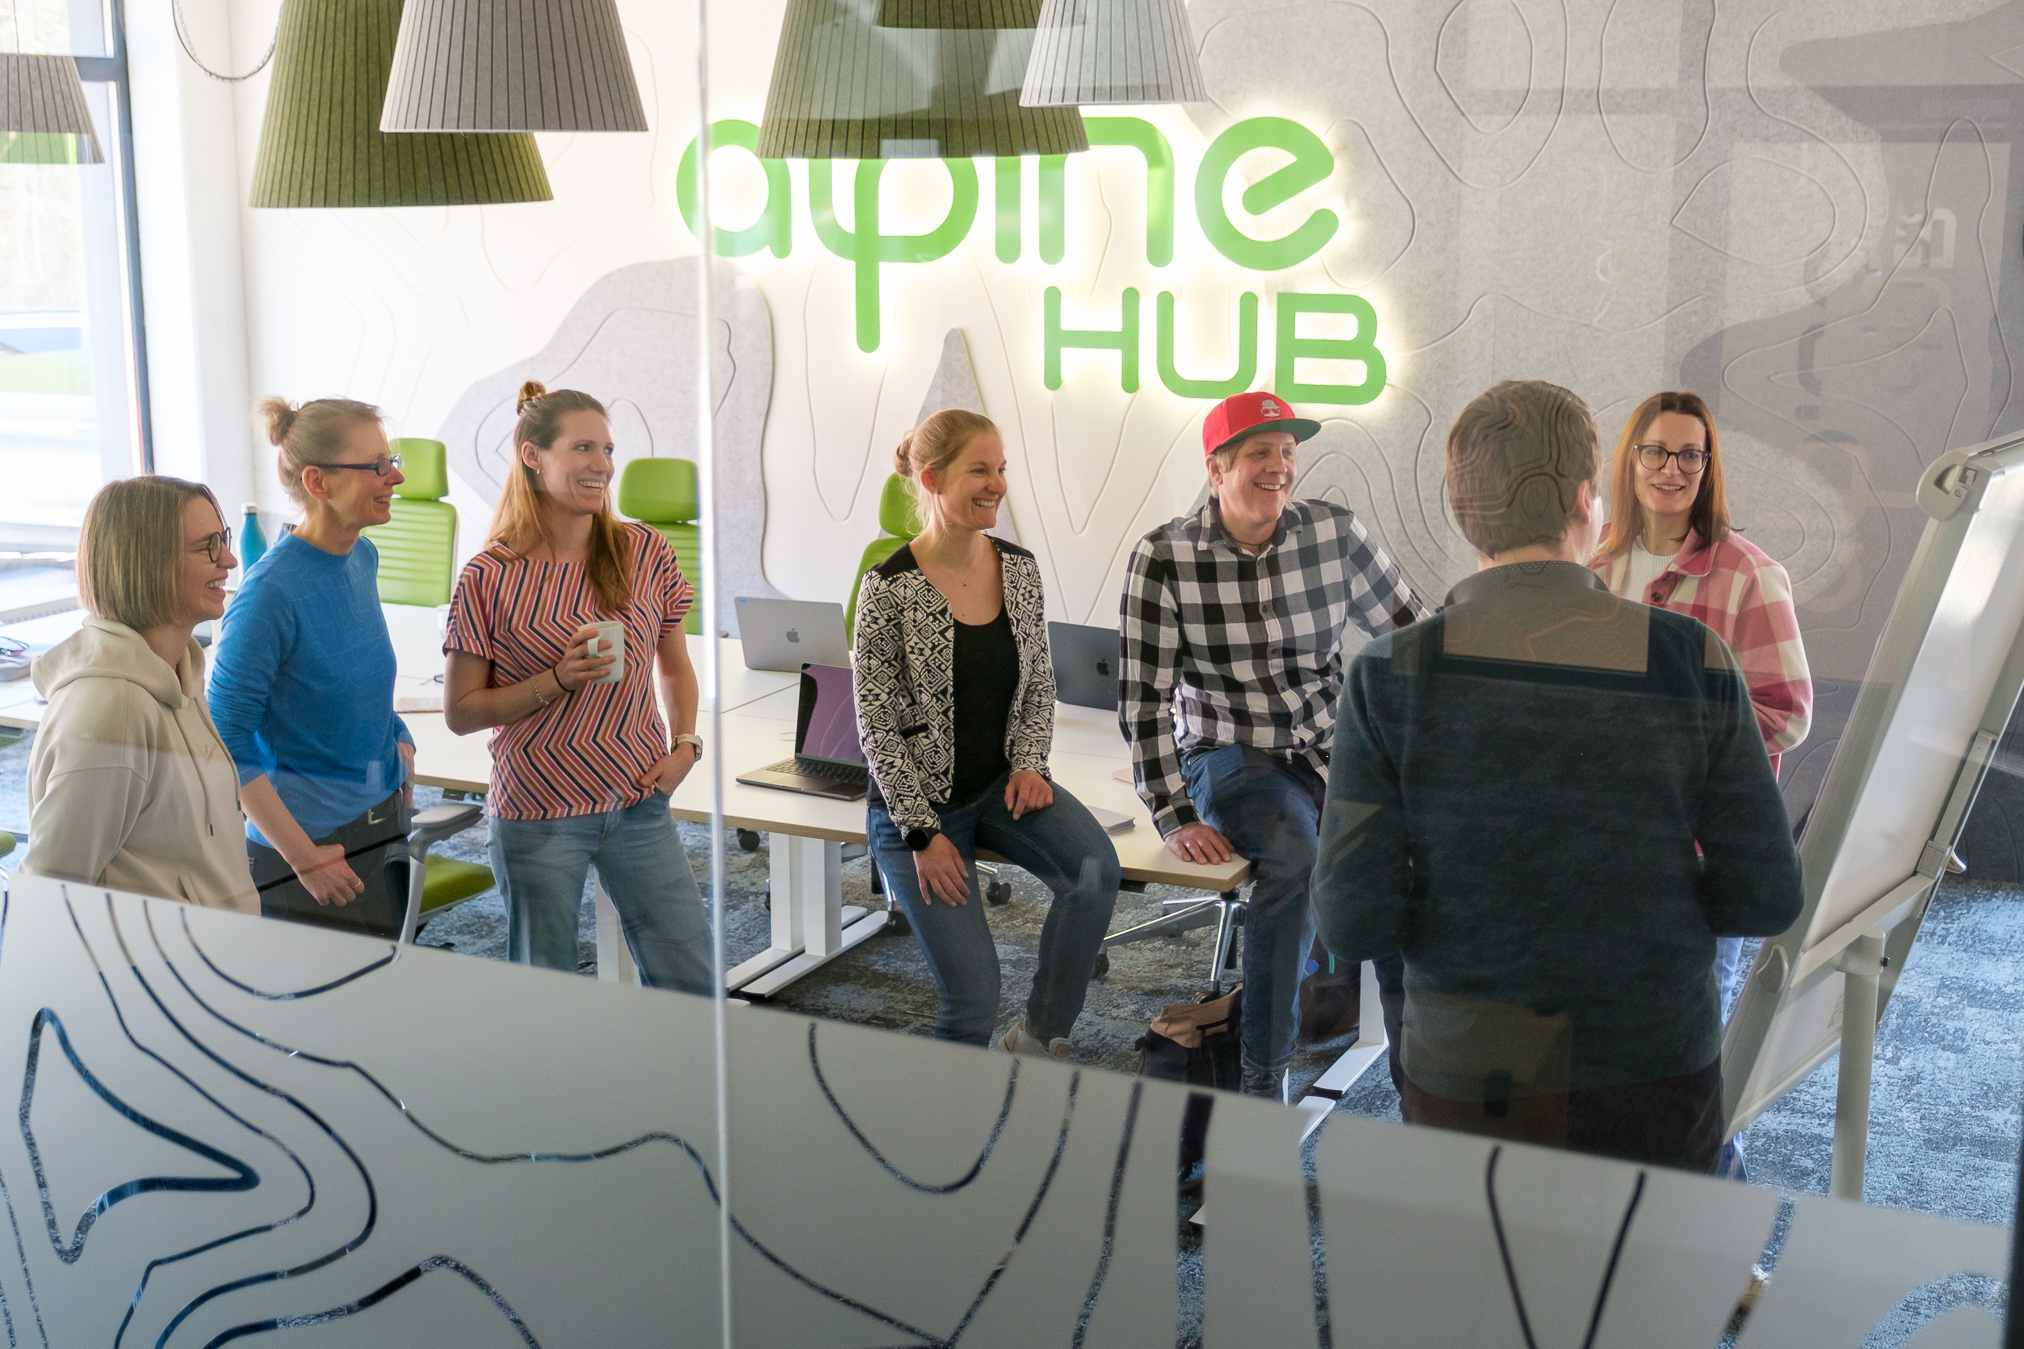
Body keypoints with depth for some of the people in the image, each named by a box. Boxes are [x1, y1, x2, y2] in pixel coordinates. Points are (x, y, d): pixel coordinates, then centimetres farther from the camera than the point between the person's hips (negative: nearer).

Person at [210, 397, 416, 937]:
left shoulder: (363, 557, 2)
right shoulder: (271, 591, -21)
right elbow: (227, 742, -19)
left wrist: (398, 743, 7)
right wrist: (303, 858, -19)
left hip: (384, 822, 8)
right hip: (313, 841, -8)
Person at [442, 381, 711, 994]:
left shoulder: (646, 553, 1)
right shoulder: (489, 578, -8)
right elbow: (460, 712, -4)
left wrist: (686, 745, -1)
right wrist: (558, 680, -17)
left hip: (638, 805, 3)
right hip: (537, 813, -3)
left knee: (690, 983, 3)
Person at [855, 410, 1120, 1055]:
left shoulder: (1019, 568, 1)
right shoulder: (891, 588, -15)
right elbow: (876, 721, -13)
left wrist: (1029, 764, -6)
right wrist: (922, 832, -16)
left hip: (1002, 781, 5)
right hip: (916, 798, -4)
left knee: (1097, 867, -26)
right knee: (972, 993, -14)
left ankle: (1039, 1040, -7)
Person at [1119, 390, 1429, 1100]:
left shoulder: (1333, 531, -2)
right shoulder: (1164, 558, -9)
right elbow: (1144, 700, -9)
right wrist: (1175, 819, -15)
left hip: (1330, 749, 3)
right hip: (1230, 757, -3)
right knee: (1295, 855, -34)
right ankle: (1263, 1079, -22)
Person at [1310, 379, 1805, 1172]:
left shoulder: (1392, 677, -11)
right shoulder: (1693, 661, -9)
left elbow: (1353, 923, -13)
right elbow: (1765, 899, -6)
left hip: (1469, 1087, 0)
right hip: (1657, 1078, 1)